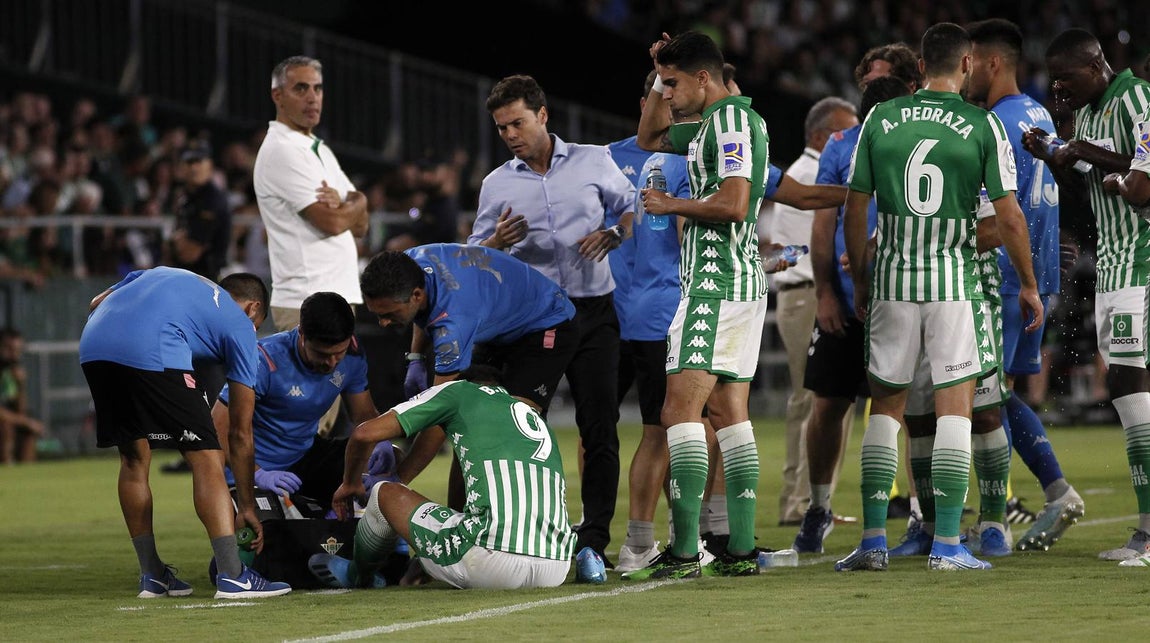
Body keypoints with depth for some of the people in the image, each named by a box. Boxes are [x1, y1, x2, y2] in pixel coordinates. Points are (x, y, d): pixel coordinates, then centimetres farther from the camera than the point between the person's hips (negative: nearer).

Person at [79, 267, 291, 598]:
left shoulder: (159, 274, 39)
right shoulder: (240, 325, 23)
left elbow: (96, 304, 27)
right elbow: (240, 433, 24)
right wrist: (246, 505, 30)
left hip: (91, 344, 6)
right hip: (152, 353, -6)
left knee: (134, 456, 21)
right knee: (206, 456, 4)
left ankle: (152, 575, 26)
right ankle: (232, 576, -4)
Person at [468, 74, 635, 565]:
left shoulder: (594, 161, 7)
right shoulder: (497, 184, 9)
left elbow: (633, 208, 13)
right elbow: (473, 258, 9)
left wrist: (612, 233, -7)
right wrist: (496, 242, -13)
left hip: (592, 310, 0)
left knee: (599, 428, -3)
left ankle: (595, 539, 1)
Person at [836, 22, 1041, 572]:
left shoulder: (880, 119, 3)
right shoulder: (982, 125, -4)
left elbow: (855, 211, 5)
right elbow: (1008, 217, -5)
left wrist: (860, 279, 17)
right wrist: (1029, 285, 6)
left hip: (891, 279, 2)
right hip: (954, 280, -2)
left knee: (885, 406, 11)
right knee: (955, 406, 2)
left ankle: (873, 540, 6)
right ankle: (946, 544, -2)